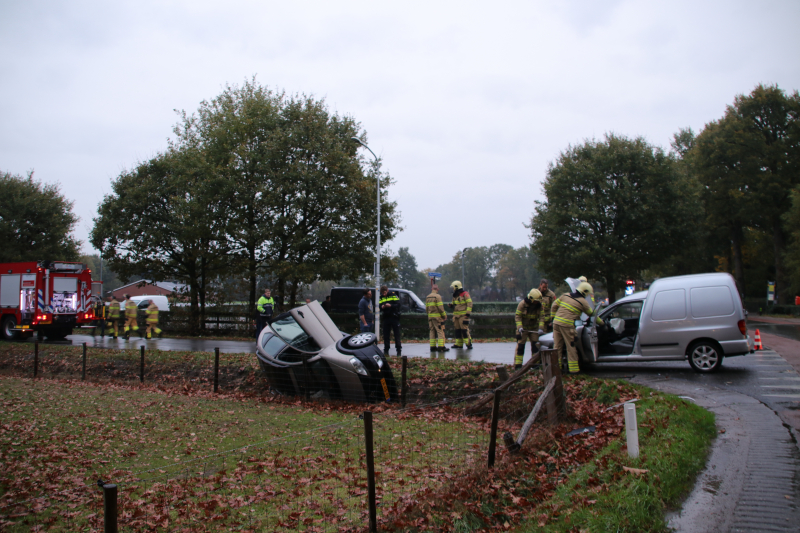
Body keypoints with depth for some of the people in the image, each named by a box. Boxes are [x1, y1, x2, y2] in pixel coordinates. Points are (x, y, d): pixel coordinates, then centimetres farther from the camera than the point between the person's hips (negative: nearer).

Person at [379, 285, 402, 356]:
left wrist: (390, 305, -25)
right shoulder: (381, 297, 10)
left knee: (397, 334, 0)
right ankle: (386, 350, 13)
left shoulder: (393, 294, -4)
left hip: (394, 317, -4)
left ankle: (399, 350, 6)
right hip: (386, 318, 4)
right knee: (385, 334, 5)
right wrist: (381, 307, -12)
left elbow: (398, 304, -10)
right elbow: (379, 305, 11)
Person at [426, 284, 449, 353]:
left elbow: (426, 308, 13)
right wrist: (445, 316, -6)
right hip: (437, 316, -7)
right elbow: (440, 308, -14)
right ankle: (441, 346, -10)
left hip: (430, 316, 7)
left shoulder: (427, 297, 11)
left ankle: (433, 346, 8)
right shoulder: (437, 296, -11)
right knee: (440, 331, -6)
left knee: (432, 331, 9)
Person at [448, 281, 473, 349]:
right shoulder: (455, 296, 16)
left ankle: (469, 344, -11)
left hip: (463, 315, -8)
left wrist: (468, 313, -17)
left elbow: (469, 304, -11)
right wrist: (451, 305, 3)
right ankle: (459, 344, 11)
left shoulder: (465, 294, -7)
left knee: (464, 329, -12)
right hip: (456, 315, 8)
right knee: (457, 330, 7)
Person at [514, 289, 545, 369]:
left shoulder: (539, 305, -6)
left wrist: (541, 328, -20)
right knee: (520, 345, -6)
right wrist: (519, 327, -27)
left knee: (535, 344, 3)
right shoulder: (522, 304, -17)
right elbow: (517, 316, -16)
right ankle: (517, 365, -4)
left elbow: (541, 317, -7)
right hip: (523, 328, -4)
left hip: (534, 328, 4)